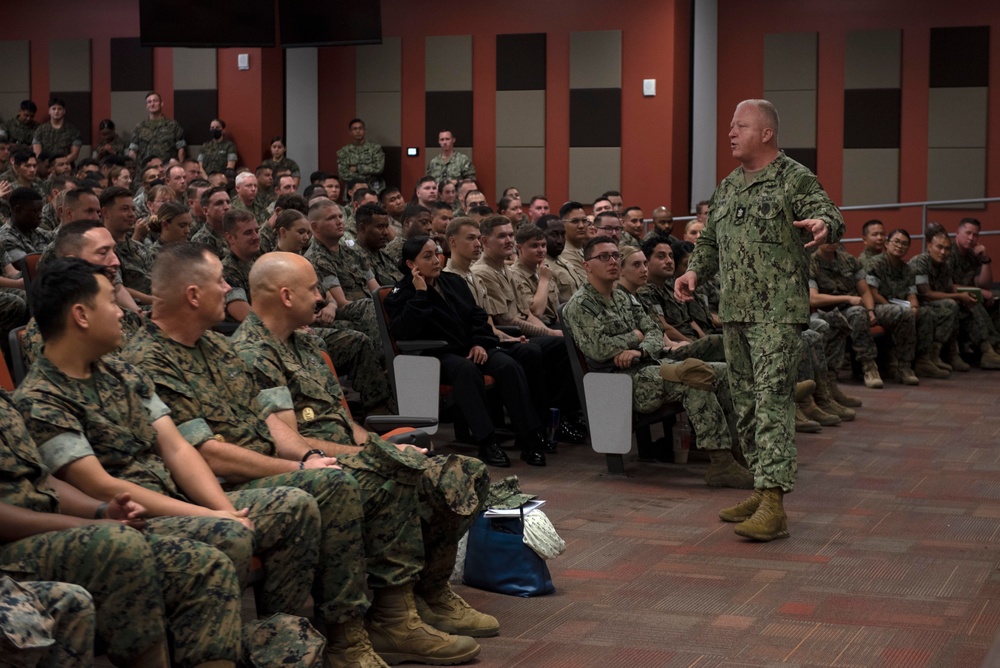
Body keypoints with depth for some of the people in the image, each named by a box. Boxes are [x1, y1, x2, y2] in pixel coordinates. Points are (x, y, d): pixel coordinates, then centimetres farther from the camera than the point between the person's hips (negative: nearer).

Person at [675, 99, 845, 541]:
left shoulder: (794, 179, -4)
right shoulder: (728, 187, 18)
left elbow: (827, 213, -18)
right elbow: (710, 242, 24)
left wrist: (822, 224, -42)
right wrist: (694, 272, 5)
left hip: (778, 311, -8)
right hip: (734, 312, 8)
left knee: (772, 400, -14)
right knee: (745, 403, 11)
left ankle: (773, 502, -17)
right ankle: (762, 489, 21)